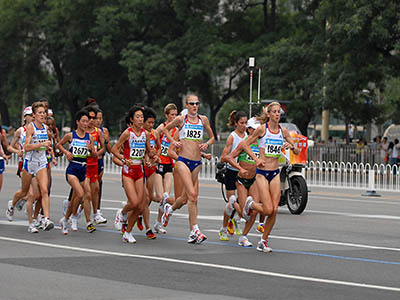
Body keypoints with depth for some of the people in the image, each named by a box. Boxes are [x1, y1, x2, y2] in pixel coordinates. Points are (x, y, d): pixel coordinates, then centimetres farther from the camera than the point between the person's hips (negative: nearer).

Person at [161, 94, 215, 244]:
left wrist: (206, 144, 0)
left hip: (197, 162, 4)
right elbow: (165, 129, 18)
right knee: (192, 195, -17)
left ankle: (170, 208, 42)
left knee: (190, 197, 10)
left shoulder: (203, 119, 8)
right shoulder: (181, 119, 1)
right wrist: (173, 141, 3)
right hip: (183, 161, -4)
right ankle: (195, 229, -17)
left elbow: (212, 137, 20)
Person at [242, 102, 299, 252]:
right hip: (262, 172, -4)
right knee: (268, 210, -12)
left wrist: (292, 146, -10)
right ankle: (250, 204, 21)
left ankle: (263, 241, 11)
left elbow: (297, 151, 12)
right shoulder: (262, 128, -7)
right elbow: (246, 144, 1)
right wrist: (256, 159, -10)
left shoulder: (283, 131, 6)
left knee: (274, 210, -3)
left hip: (275, 173, 4)